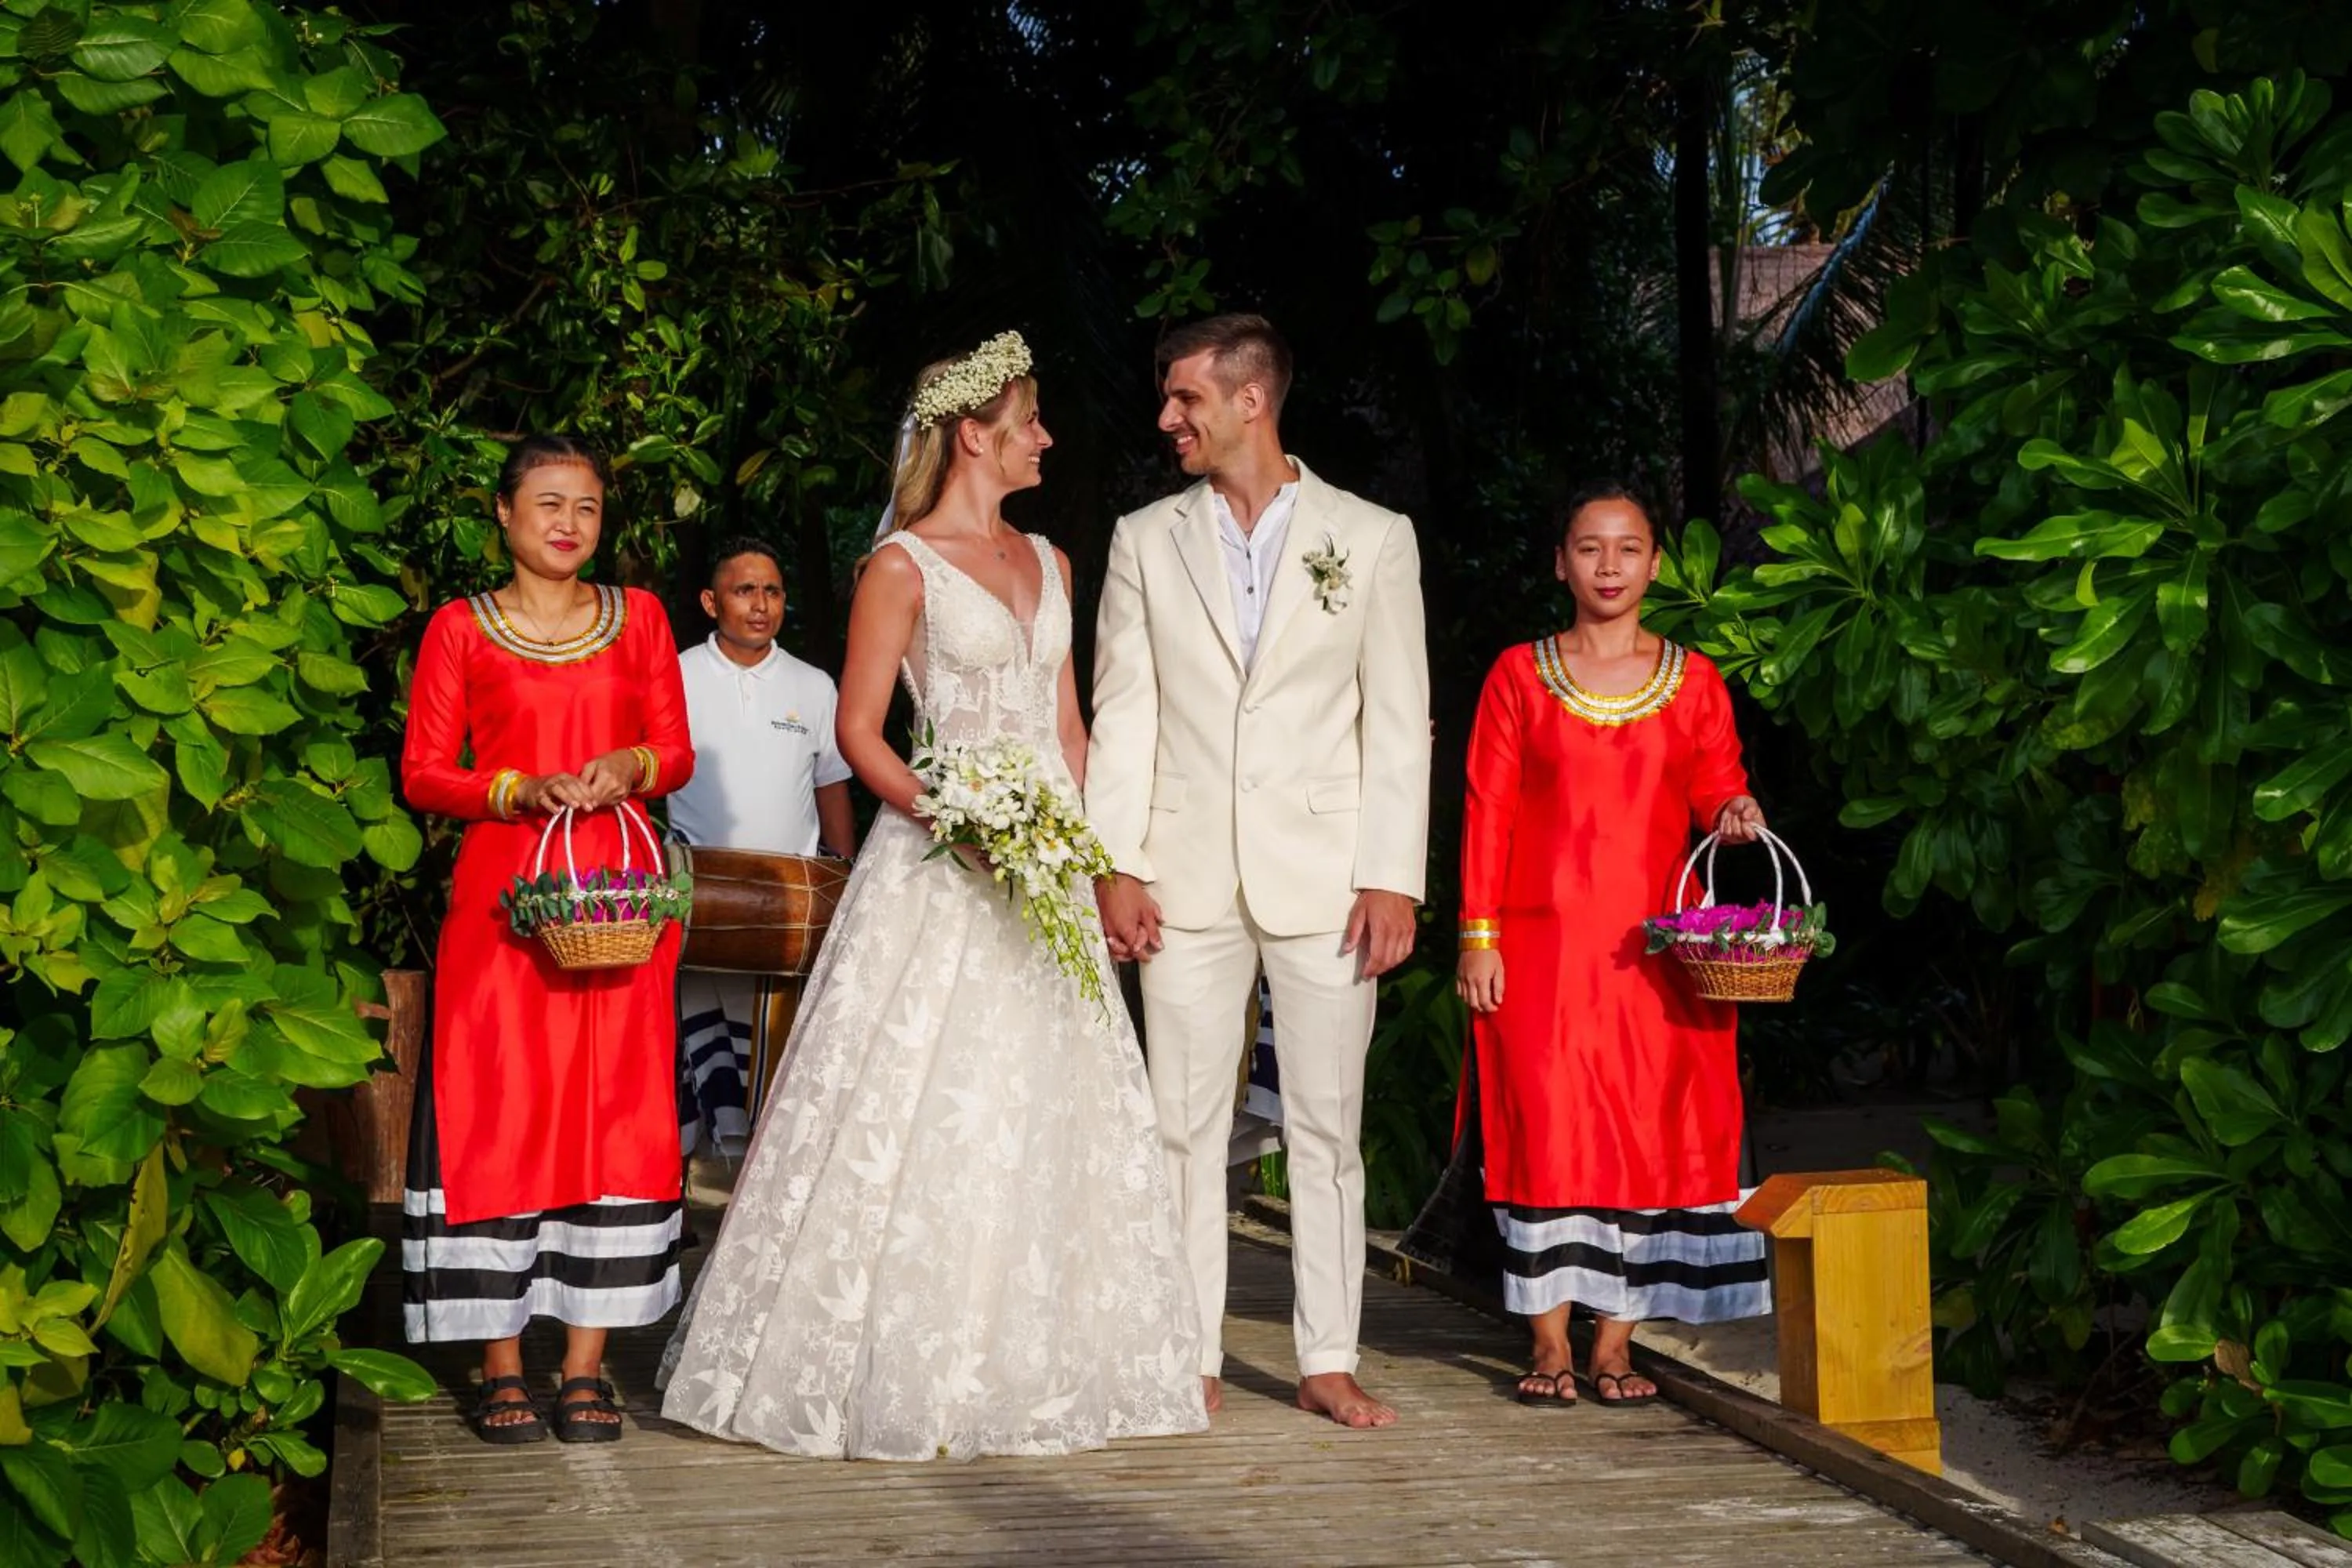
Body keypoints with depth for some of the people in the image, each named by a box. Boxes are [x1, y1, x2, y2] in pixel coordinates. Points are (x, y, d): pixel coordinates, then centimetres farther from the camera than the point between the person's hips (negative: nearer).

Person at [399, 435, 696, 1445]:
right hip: (503, 896, -2)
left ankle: (586, 1368, 6)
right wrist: (523, 790, -13)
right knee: (497, 1121, -4)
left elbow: (677, 754, 13)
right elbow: (422, 774, 2)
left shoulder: (639, 617, 12)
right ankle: (501, 1368, 5)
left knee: (612, 1117, 0)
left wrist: (631, 769, -9)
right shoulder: (460, 630, 5)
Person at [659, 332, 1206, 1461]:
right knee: (921, 1109, -6)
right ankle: (906, 1373, 3)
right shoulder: (904, 565, -4)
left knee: (1045, 1113, 7)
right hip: (940, 870, -7)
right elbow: (859, 730, -7)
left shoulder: (1047, 563, 15)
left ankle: (1029, 1365, 15)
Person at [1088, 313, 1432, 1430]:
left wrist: (1393, 878, -5)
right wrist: (1113, 866, -3)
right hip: (1186, 874, 1)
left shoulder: (1371, 539, 4)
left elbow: (1400, 723, 2)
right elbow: (1121, 715, 6)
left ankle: (1329, 1361, 12)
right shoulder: (1146, 540, 8)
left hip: (1323, 875, -1)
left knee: (1327, 1127, 4)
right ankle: (1192, 1360, 12)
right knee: (1185, 1126, 4)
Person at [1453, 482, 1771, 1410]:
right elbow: (1487, 811, 3)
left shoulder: (1693, 682, 10)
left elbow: (1714, 790, 9)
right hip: (1543, 943, -1)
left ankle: (1616, 1342, 6)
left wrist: (1734, 813, -15)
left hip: (1656, 950, 1)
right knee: (1546, 1125, -4)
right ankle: (1550, 1345, 3)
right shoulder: (1519, 675, 7)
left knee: (1651, 1129, -2)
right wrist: (1478, 935, -4)